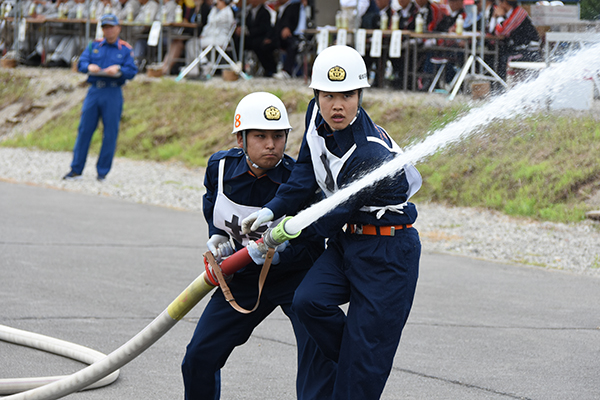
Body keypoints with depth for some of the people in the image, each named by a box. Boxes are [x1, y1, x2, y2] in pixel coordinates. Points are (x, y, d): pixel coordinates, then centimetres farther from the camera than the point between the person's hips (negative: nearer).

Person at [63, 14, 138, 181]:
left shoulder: (125, 50, 5)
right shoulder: (94, 46, 12)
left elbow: (132, 71, -4)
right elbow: (81, 63, 3)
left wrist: (118, 69, -23)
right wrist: (89, 67, -19)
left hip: (113, 94, -2)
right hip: (94, 92, 2)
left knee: (110, 133, -1)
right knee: (84, 130, 2)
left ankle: (102, 172, 6)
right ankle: (76, 170, 7)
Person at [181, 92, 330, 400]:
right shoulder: (220, 166, -11)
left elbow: (313, 248, -22)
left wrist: (274, 253, -36)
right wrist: (217, 238, -2)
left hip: (294, 273, -4)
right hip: (242, 278, 4)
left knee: (316, 355, -22)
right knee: (199, 357, 5)